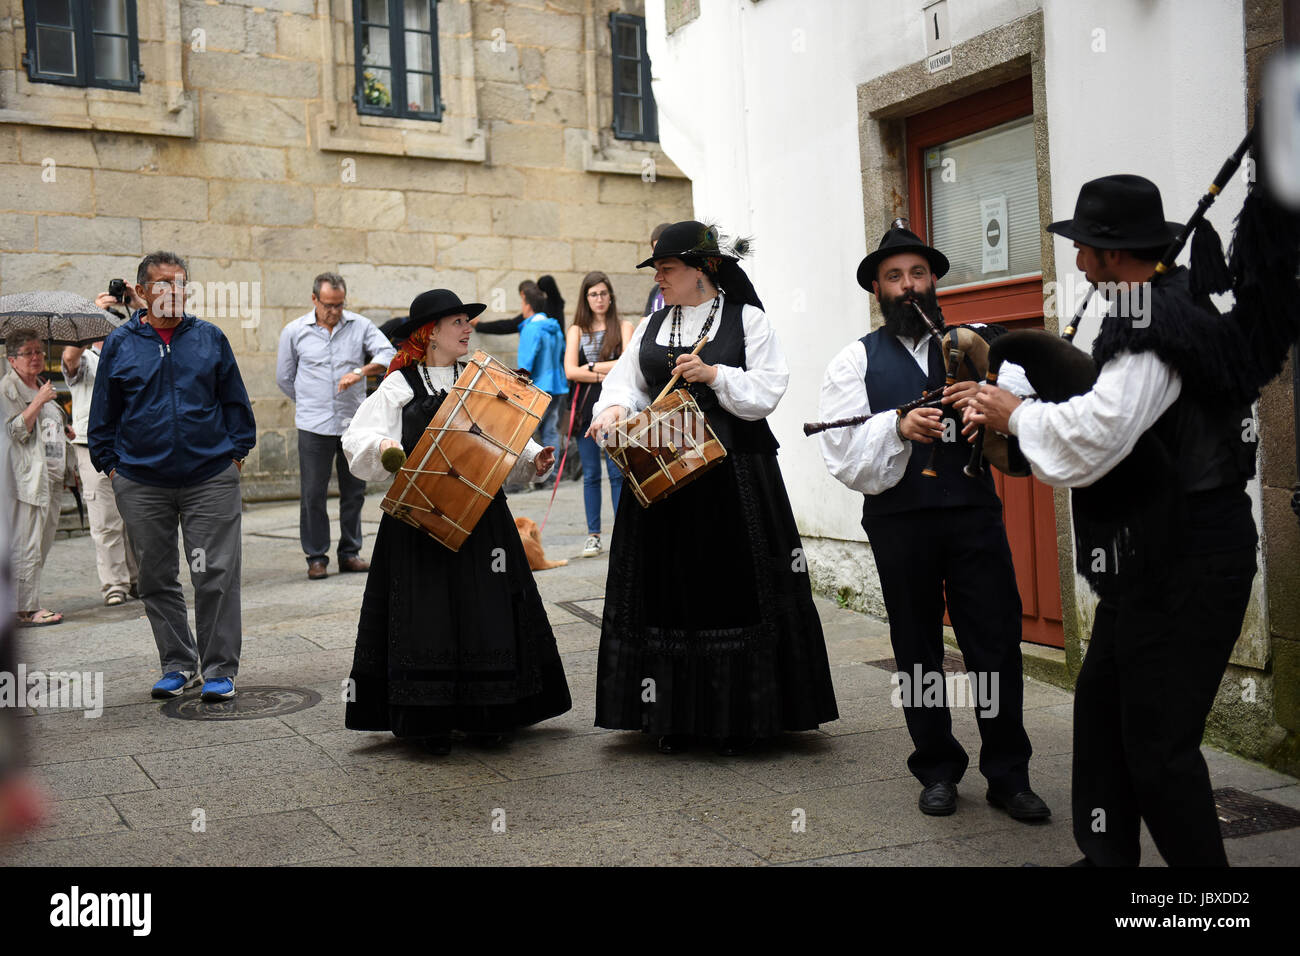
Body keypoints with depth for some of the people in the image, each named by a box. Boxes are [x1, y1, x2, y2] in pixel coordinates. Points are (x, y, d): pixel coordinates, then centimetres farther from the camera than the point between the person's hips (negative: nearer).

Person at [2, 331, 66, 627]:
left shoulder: (43, 386, 21)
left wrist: (64, 470, 25)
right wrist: (38, 401, -18)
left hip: (51, 478, 9)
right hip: (26, 478, -9)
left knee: (42, 545, 9)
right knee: (27, 547, -8)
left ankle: (32, 604, 14)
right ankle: (27, 609, -5)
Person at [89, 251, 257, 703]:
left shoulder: (210, 338, 5)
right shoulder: (120, 344, 6)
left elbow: (235, 401, 10)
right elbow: (103, 412, 11)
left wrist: (236, 453, 4)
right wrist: (110, 463, 5)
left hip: (211, 478, -1)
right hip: (141, 483, 2)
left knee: (216, 576, -3)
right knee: (157, 579, 9)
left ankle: (220, 668, 8)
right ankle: (178, 664, 23)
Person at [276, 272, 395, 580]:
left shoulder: (360, 326, 3)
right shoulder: (294, 332, 3)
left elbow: (389, 354, -10)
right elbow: (284, 378, 13)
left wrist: (361, 371, -25)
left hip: (354, 424, 1)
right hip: (314, 427, -1)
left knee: (354, 491, 9)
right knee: (313, 494, 1)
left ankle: (350, 553, 21)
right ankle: (316, 557, 11)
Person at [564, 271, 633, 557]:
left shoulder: (624, 327, 5)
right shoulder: (576, 330, 10)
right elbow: (570, 371, -1)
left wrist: (591, 367, -7)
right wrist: (606, 374, -9)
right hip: (586, 407, 2)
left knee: (618, 472, -4)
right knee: (590, 475, 6)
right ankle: (593, 535, 12)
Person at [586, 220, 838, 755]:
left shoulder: (747, 320, 1)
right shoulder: (652, 327, 15)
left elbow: (766, 390, -5)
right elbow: (626, 381, 11)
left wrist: (715, 375, -17)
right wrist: (615, 409, -9)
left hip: (734, 474, -4)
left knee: (734, 587, -2)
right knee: (669, 589, 5)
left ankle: (738, 717, 9)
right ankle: (674, 717, 14)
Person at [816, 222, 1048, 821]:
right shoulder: (856, 361, 5)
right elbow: (843, 452, -7)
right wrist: (898, 428, -24)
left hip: (974, 509, 0)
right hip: (898, 520, 0)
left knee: (997, 642, 1)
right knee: (917, 650, 11)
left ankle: (1008, 775, 15)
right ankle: (938, 770, 26)